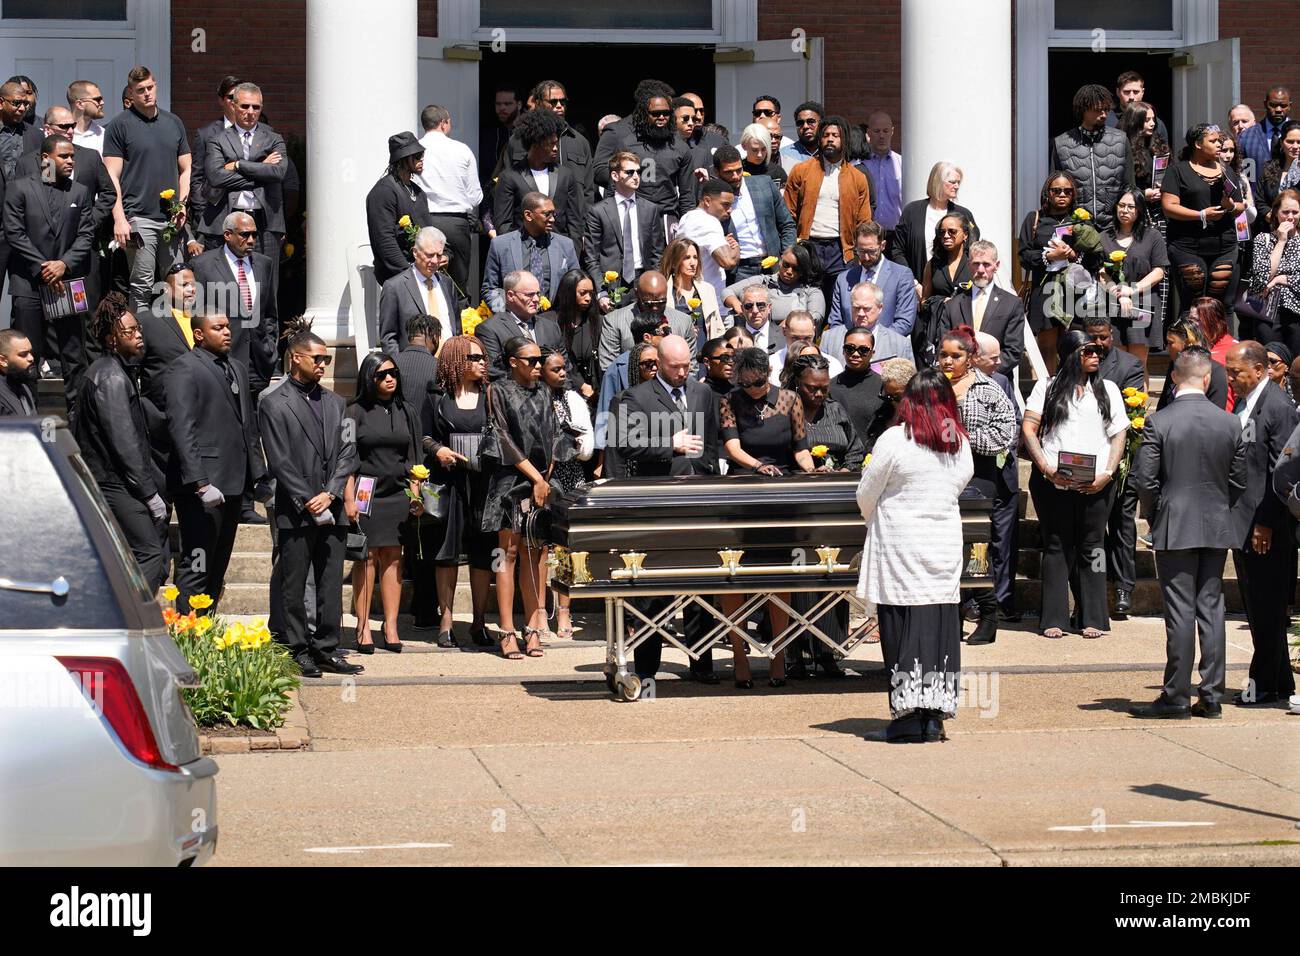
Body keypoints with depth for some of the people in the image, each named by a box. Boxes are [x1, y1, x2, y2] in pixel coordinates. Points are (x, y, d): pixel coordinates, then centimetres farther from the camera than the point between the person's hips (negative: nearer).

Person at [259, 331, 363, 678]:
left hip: (332, 509, 5)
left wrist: (330, 494, -5)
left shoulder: (335, 403, 15)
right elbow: (279, 461, -7)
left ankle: (326, 650, 11)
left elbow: (347, 453, 9)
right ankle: (299, 652, 6)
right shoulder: (273, 404, -1)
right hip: (295, 512, -5)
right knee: (294, 587, 0)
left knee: (331, 585, 6)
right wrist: (308, 501, -12)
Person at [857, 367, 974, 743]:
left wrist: (876, 523, 18)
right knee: (941, 630, 6)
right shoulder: (961, 445, 4)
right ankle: (934, 718, 6)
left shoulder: (895, 440, -10)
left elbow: (866, 496, -2)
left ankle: (909, 720, -2)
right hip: (946, 547, 4)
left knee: (902, 631, 0)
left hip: (900, 548, -4)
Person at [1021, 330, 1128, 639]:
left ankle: (1093, 618, 7)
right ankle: (1054, 618, 5)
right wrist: (1046, 468, -10)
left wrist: (1107, 473, -5)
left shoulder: (1108, 390, 13)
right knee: (1056, 547, 2)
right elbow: (1028, 430, 2)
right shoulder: (1047, 387, 7)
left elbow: (1118, 435, 10)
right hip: (1052, 483, -1)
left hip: (1094, 484, 1)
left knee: (1092, 547, 2)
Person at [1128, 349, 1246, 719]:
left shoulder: (1158, 423, -10)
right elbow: (1238, 481, 5)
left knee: (1180, 612, -1)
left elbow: (1144, 479, -10)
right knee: (1211, 608, 8)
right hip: (1217, 529, 3)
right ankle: (1211, 695, 9)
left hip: (1175, 528, -3)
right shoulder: (1230, 424, 1)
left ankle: (1176, 696, 2)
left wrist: (1156, 516, 6)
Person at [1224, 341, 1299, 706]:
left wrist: (1266, 524, -18)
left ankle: (1266, 683, 4)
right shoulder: (1242, 404, 14)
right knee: (1257, 609, 13)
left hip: (1266, 529, -9)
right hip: (1242, 525, 9)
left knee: (1267, 610, -2)